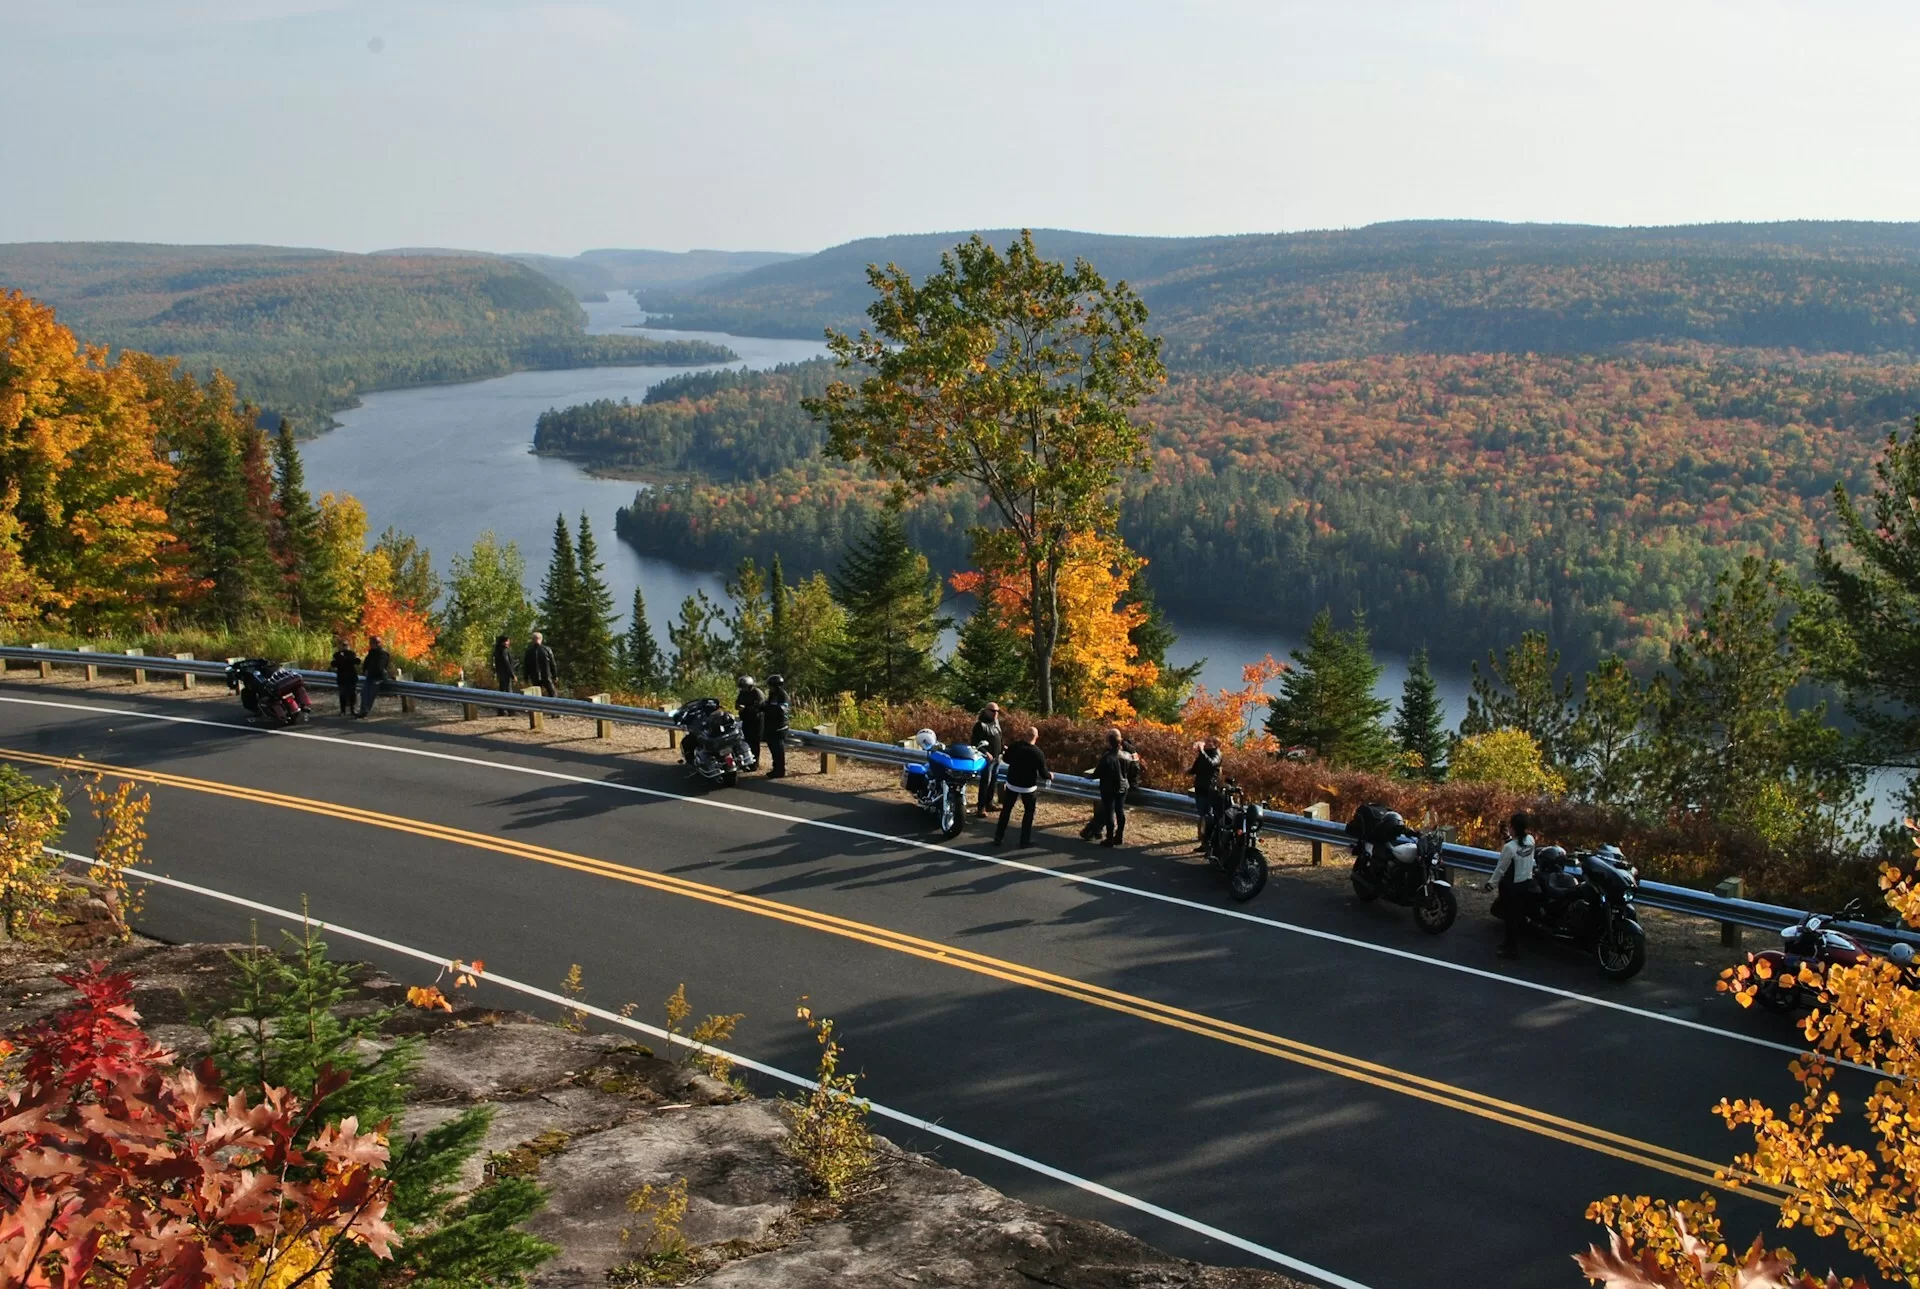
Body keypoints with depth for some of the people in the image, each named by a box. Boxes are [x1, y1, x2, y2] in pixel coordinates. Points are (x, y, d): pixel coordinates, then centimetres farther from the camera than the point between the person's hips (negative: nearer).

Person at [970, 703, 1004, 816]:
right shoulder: (981, 725, -16)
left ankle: (989, 803, 25)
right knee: (985, 782, -8)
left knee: (993, 781, 14)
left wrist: (1002, 746, 7)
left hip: (996, 758, 8)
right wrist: (985, 753, -27)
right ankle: (982, 807, -6)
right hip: (987, 758, -8)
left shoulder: (996, 722, 10)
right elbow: (975, 743, -20)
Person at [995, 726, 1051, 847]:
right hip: (1028, 787, -3)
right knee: (1029, 812, 14)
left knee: (1006, 810, 14)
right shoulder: (1038, 753, -19)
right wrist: (1050, 775, 9)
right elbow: (1043, 773, -12)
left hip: (1012, 784, 3)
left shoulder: (1015, 746, -9)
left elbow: (1006, 759, 9)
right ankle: (1025, 839, 14)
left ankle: (998, 837, 17)